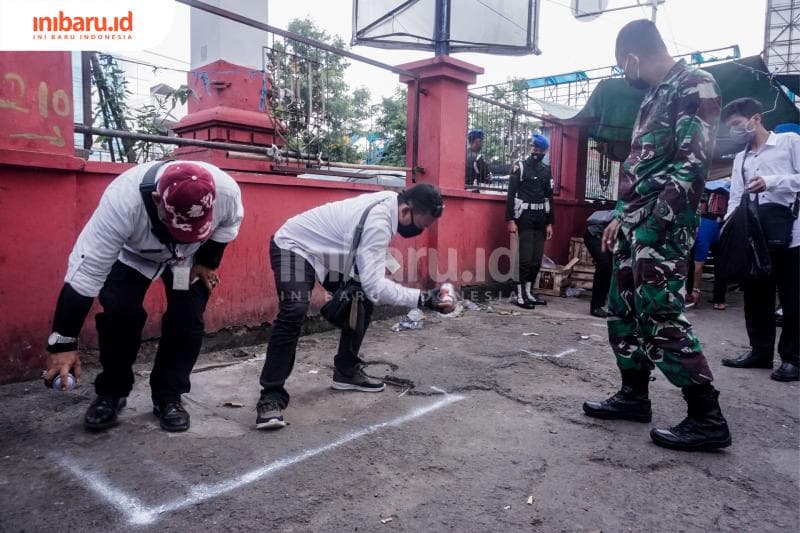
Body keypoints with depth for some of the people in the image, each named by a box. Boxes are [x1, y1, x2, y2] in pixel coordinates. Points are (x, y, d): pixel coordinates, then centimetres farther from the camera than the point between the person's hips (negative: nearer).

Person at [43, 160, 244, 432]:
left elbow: (229, 223, -9)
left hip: (191, 257, 2)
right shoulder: (122, 200, -44)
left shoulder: (226, 190, -37)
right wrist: (63, 342, -35)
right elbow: (86, 270, -38)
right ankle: (111, 393, 8)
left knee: (187, 320, -10)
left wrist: (208, 262, -11)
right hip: (132, 253, -1)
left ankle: (168, 396, 9)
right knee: (119, 315, -16)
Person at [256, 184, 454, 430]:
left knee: (363, 301, 8)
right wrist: (422, 299, -40)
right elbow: (375, 285, -40)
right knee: (294, 313, -29)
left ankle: (346, 372, 20)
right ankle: (272, 396, -21)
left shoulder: (390, 200, -7)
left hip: (325, 251, 10)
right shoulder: (378, 222, -34)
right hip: (295, 246, -10)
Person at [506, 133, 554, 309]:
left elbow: (549, 197, 15)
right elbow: (511, 194, -7)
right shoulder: (519, 167, -1)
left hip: (541, 219, 5)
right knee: (525, 258, -6)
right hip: (524, 218, -5)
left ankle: (529, 292, 17)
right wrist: (511, 220, -14)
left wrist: (550, 223, 10)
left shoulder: (546, 170, 14)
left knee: (537, 258, 7)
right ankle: (520, 295, 1)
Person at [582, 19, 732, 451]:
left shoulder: (695, 85, -7)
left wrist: (653, 223, -22)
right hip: (636, 222, 9)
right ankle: (634, 396, 23)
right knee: (624, 310, 11)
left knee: (660, 317, -9)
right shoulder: (654, 96, 21)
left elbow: (693, 163, -17)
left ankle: (708, 418, 2)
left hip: (662, 226, -9)